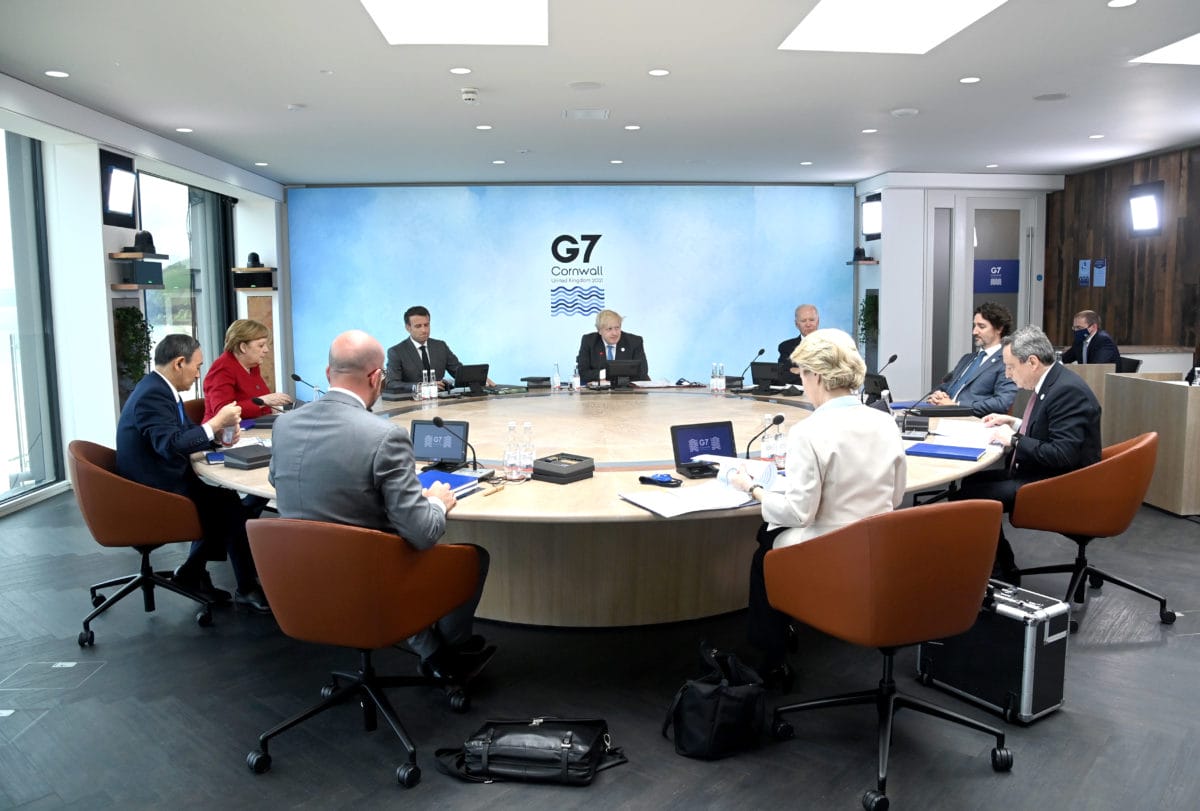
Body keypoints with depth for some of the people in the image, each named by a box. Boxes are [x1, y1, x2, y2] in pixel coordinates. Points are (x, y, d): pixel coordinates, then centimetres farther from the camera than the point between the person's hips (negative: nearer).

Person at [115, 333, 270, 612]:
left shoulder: (159, 388, 10)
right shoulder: (152, 395, -21)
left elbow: (184, 433, 17)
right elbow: (171, 445, -32)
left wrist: (220, 433, -1)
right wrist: (216, 422, -26)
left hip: (162, 484, 10)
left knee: (220, 497, 6)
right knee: (229, 503, -10)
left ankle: (193, 571, 14)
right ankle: (247, 588, 1)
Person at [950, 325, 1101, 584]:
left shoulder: (1068, 390, -22)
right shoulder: (1052, 383, 8)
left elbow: (1064, 454, -27)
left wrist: (1014, 440, -18)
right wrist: (1014, 423, 10)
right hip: (1039, 474, 11)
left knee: (964, 498, -17)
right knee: (972, 481, 16)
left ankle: (1002, 573, 1)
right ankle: (992, 566, 21)